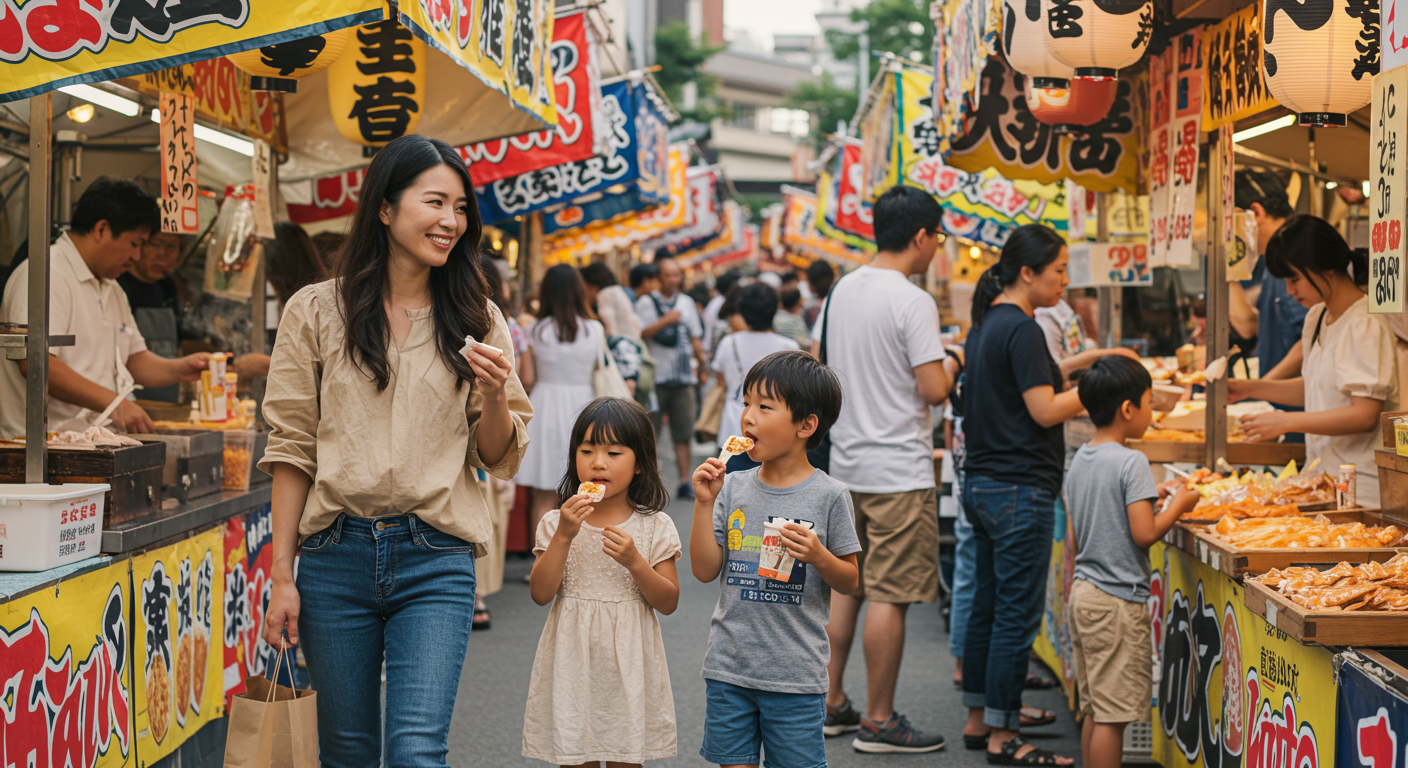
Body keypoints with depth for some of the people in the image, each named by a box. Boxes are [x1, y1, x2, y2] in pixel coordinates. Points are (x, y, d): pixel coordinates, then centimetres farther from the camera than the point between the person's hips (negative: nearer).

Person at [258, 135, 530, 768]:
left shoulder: (478, 321, 7)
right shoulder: (316, 312, 3)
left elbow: (499, 460, 10)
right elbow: (291, 450, 3)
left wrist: (495, 398, -11)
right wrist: (281, 576, -1)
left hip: (436, 557, 0)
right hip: (337, 553, 0)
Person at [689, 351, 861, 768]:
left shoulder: (828, 495, -6)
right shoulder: (734, 488, 3)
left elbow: (850, 581, 1)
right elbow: (705, 570, 1)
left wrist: (819, 556, -19)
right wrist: (704, 503, -7)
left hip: (796, 675, -3)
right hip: (729, 667, 3)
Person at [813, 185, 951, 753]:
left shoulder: (841, 291, 7)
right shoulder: (913, 302, -16)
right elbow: (934, 390, -19)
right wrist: (948, 366, 1)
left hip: (847, 464, 8)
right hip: (899, 471, -8)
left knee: (848, 586, 16)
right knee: (889, 596, -2)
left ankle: (832, 705, 22)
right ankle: (879, 721, 2)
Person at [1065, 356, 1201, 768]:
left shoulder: (1079, 461, 11)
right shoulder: (1131, 462, -14)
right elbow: (1144, 534, -20)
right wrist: (1178, 505, -3)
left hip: (1082, 593, 8)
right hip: (1118, 601, -8)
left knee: (1094, 711, 12)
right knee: (1113, 714, -4)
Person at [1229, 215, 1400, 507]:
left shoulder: (1365, 324, -14)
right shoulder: (1316, 318, 12)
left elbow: (1365, 415, -20)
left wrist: (1287, 422, -21)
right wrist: (1251, 388, 14)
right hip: (1325, 478, 8)